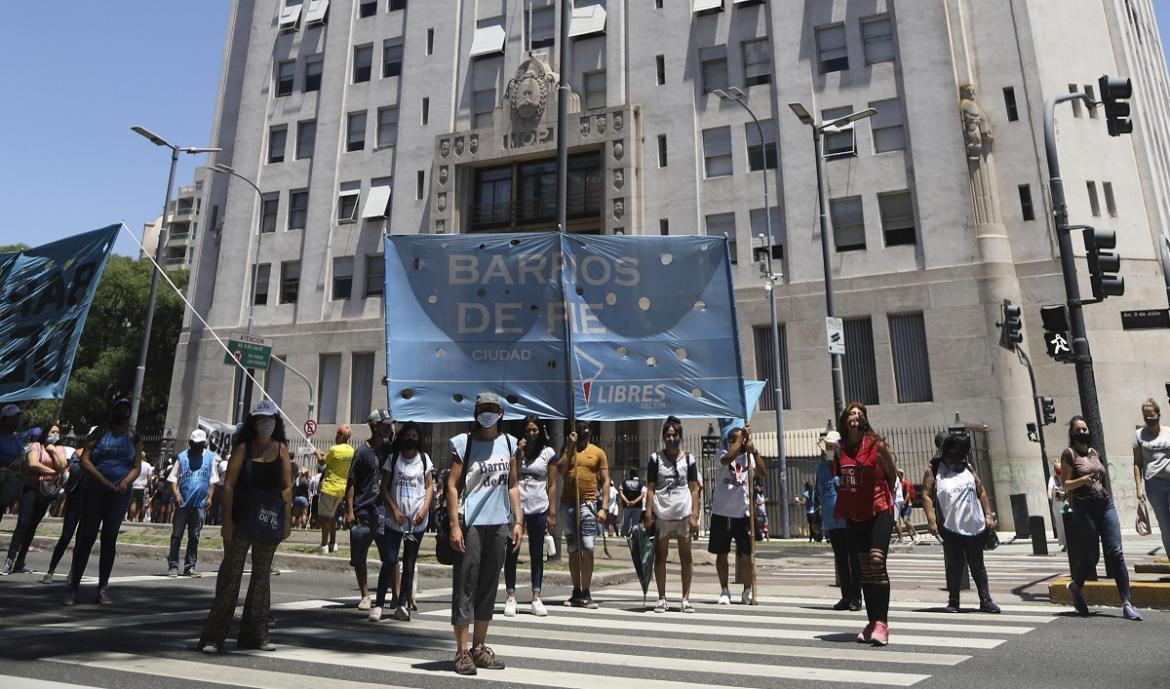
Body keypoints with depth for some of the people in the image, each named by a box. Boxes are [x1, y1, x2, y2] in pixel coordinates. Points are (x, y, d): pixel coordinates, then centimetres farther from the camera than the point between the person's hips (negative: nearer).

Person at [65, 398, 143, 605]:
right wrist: (104, 481, -17)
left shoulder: (134, 439, 9)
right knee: (86, 537, -1)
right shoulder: (100, 433, 3)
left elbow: (137, 467, 6)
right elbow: (85, 460, -6)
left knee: (109, 538, 3)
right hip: (95, 492, -1)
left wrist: (125, 482, -15)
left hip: (120, 495, 1)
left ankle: (102, 589, 8)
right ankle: (73, 587, 7)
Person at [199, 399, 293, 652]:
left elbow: (287, 487, 4)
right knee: (231, 574, -1)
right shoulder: (243, 447, -2)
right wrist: (227, 519, -13)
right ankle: (213, 636, 6)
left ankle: (255, 634, 21)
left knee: (262, 575, 11)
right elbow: (228, 484, -6)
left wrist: (287, 519, -1)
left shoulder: (281, 449, 5)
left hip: (270, 521, 3)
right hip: (242, 518, -3)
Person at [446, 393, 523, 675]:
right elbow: (452, 485, -6)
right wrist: (454, 525, -13)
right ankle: (462, 651, 8)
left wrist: (518, 520, 6)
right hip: (470, 524, -4)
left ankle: (480, 647, 22)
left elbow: (512, 485, 13)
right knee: (465, 585, 0)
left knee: (489, 586, 11)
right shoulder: (464, 443, -3)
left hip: (499, 524, 5)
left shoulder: (509, 443, 10)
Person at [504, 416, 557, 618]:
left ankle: (536, 598, 14)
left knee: (537, 554, 8)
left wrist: (552, 512, -1)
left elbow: (552, 485, 5)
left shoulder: (548, 453, 5)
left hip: (538, 509, 1)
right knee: (512, 553, 2)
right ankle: (511, 597, 11)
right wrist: (518, 453, -12)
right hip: (515, 506, -1)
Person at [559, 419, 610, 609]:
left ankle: (586, 593, -2)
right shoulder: (567, 449, 11)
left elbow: (605, 481, 3)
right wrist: (571, 446, -7)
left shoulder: (598, 452, 6)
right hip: (568, 503, 3)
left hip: (588, 503, -3)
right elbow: (561, 469, -7)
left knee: (587, 547, -12)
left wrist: (604, 507, -5)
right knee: (573, 550, 9)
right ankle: (576, 592, 16)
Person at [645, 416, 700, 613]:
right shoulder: (656, 458, 4)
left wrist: (695, 515, -4)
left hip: (684, 513, 1)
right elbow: (650, 488, 2)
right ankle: (662, 598, 12)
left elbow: (694, 489, 4)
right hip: (661, 513, 0)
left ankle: (686, 598, 13)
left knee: (685, 556, 5)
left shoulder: (688, 459, 5)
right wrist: (648, 515, -6)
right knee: (660, 555, 4)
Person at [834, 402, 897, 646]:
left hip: (879, 510, -4)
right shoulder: (840, 449, 4)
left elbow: (892, 475, 6)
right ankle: (872, 622, 17)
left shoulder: (876, 445, -7)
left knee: (877, 561, -17)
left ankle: (881, 622, -13)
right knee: (865, 568, 9)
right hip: (854, 515, 4)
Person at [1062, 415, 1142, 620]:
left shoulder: (1094, 452, 14)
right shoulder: (1069, 453, -4)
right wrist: (1082, 480, -24)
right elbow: (1066, 484, -7)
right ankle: (1075, 587, 25)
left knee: (1116, 553, -5)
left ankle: (1126, 603, -5)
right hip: (1084, 507, -5)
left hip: (1106, 504, 5)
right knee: (1090, 557, -1)